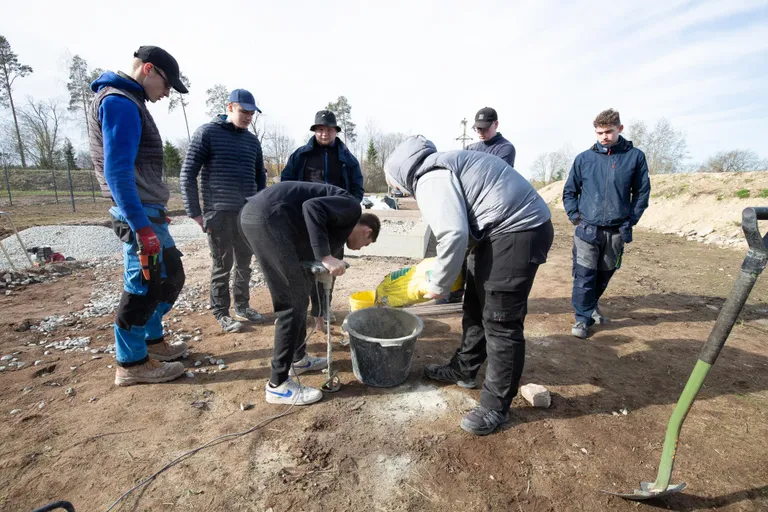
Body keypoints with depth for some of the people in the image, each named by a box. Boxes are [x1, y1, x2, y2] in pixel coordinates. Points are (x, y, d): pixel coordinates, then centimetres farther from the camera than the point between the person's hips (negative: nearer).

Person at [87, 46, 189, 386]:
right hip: (139, 212, -10)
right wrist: (142, 227, -24)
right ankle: (131, 364, 13)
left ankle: (152, 341, 30)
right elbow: (117, 173, -21)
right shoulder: (119, 102, -12)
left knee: (171, 275, 16)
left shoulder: (130, 102, 19)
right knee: (143, 284, -2)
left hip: (148, 210, 10)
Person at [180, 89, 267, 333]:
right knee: (222, 266, 3)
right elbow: (188, 174, -5)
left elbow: (260, 176, 19)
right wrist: (195, 212, -9)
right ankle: (221, 312, 17)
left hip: (248, 214, 5)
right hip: (218, 214, -4)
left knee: (244, 264, 11)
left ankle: (242, 306, 26)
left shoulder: (252, 140, 12)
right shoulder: (207, 133, -3)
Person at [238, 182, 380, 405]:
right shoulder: (352, 208, 4)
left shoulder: (337, 225, 28)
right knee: (293, 302, -4)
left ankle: (299, 359, 34)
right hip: (267, 216, -10)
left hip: (252, 215, 10)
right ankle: (278, 385, 8)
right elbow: (311, 207, -16)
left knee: (297, 296, 19)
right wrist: (325, 256, -19)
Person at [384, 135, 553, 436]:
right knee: (476, 308, 18)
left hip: (518, 231, -11)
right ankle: (463, 370, 36)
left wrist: (439, 285, -12)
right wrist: (443, 276, 17)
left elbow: (453, 234, -25)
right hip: (503, 230, 11)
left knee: (500, 322, -3)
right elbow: (462, 226, 19)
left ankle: (496, 407, 13)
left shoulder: (430, 178, -15)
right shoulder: (439, 166, 17)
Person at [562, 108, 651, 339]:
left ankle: (591, 304, 38)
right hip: (587, 229, -1)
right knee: (584, 276, -3)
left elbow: (642, 191, 7)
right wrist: (575, 216, 0)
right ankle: (583, 317, 10)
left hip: (617, 231, 1)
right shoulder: (584, 158, 0)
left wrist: (631, 219, 2)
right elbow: (569, 191, 8)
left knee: (604, 275, 15)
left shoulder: (635, 156, 1)